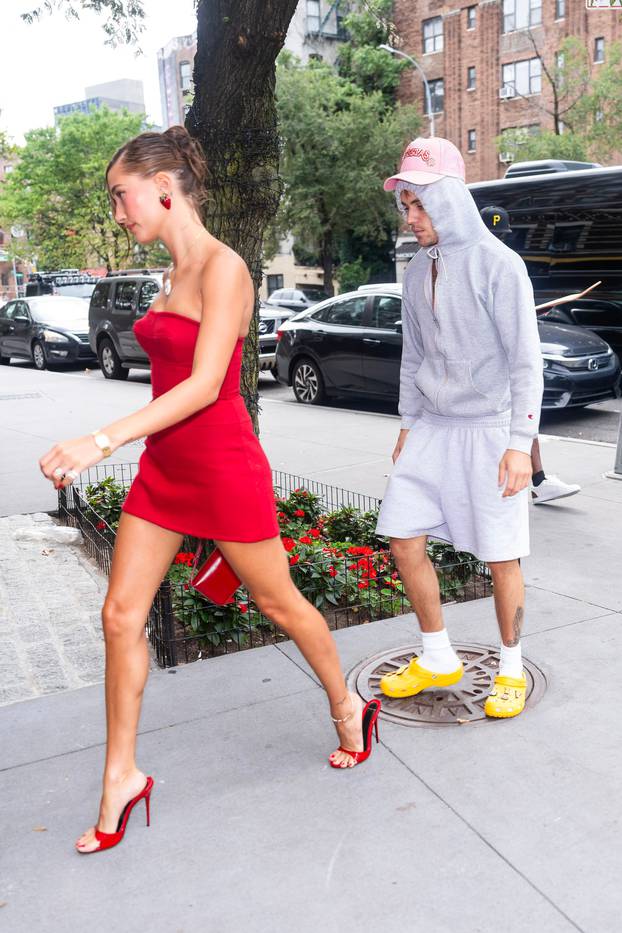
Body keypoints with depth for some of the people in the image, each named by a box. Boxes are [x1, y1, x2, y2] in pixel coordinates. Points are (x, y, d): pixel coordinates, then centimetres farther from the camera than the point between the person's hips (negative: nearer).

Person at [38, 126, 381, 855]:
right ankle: (121, 777, 21)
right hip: (164, 468, 8)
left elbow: (205, 385, -24)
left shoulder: (223, 268, -16)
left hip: (223, 468, -8)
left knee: (279, 603, 10)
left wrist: (101, 442, -29)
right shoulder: (176, 273, 10)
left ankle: (348, 710, 37)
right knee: (121, 616, 5)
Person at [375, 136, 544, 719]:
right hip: (432, 427, 6)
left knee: (500, 556, 0)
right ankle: (438, 660, 21)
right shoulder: (417, 271, 9)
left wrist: (520, 443, -15)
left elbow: (525, 362, -11)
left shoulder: (499, 266, -10)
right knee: (404, 538, 4)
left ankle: (511, 670, 21)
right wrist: (407, 424, 16)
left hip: (488, 428, -6)